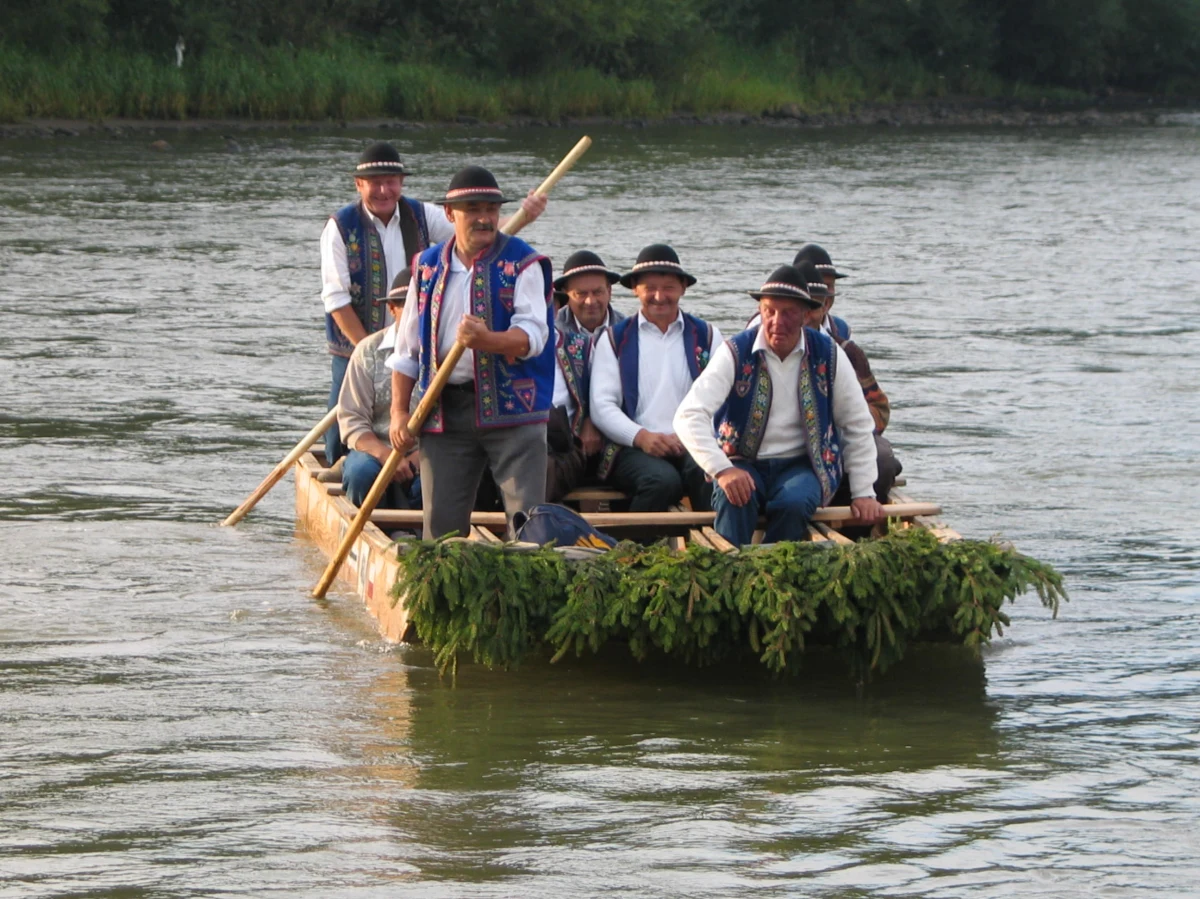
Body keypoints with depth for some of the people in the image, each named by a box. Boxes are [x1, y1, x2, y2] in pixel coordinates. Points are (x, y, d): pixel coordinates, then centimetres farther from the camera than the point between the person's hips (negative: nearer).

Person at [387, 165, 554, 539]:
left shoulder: (522, 263, 0)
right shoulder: (429, 267, 12)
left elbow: (533, 333, -13)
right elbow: (406, 349, 16)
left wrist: (487, 340, -32)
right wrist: (399, 411, 8)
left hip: (511, 407, -3)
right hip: (444, 411, 3)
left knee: (526, 518, -8)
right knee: (441, 520, 3)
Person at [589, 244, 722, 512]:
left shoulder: (706, 336, 19)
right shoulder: (614, 339, 16)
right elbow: (601, 405, 6)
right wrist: (641, 436, -13)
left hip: (695, 447, 1)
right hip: (635, 449, -1)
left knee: (709, 475, -35)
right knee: (662, 480, -35)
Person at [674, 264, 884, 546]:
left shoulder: (827, 356, 1)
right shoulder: (736, 353, -5)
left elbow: (857, 426, 10)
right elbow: (688, 416, -14)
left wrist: (863, 493, 5)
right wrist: (722, 470, -28)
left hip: (802, 465, 1)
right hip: (744, 463, -1)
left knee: (794, 502, -33)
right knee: (735, 498, -34)